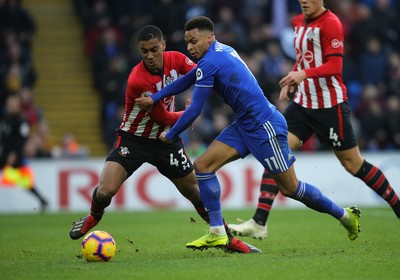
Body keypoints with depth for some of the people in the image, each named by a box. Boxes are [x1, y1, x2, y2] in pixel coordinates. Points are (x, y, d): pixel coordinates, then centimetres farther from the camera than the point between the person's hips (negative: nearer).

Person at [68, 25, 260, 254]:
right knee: (105, 191, -19)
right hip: (133, 139, -5)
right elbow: (163, 117, -19)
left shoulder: (176, 59, -12)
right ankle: (94, 216, 17)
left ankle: (229, 239, 26)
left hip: (166, 140, 5)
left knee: (196, 191, 10)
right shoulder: (138, 81, -29)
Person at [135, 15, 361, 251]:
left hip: (264, 125, -10)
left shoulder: (210, 62, -17)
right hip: (245, 126, 10)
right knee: (203, 165, -1)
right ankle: (217, 233, -1)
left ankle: (345, 215, 17)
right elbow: (187, 80, 23)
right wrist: (154, 99, 22)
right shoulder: (222, 52, 11)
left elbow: (194, 110, -13)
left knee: (290, 188, -1)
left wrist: (170, 135, 0)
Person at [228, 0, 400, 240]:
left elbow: (335, 66, -21)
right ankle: (259, 223, -10)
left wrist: (304, 74, -36)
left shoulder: (330, 23, -13)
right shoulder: (299, 22, 11)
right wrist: (291, 79, 10)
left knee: (354, 164, 1)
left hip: (330, 106, -7)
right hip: (303, 103, 7)